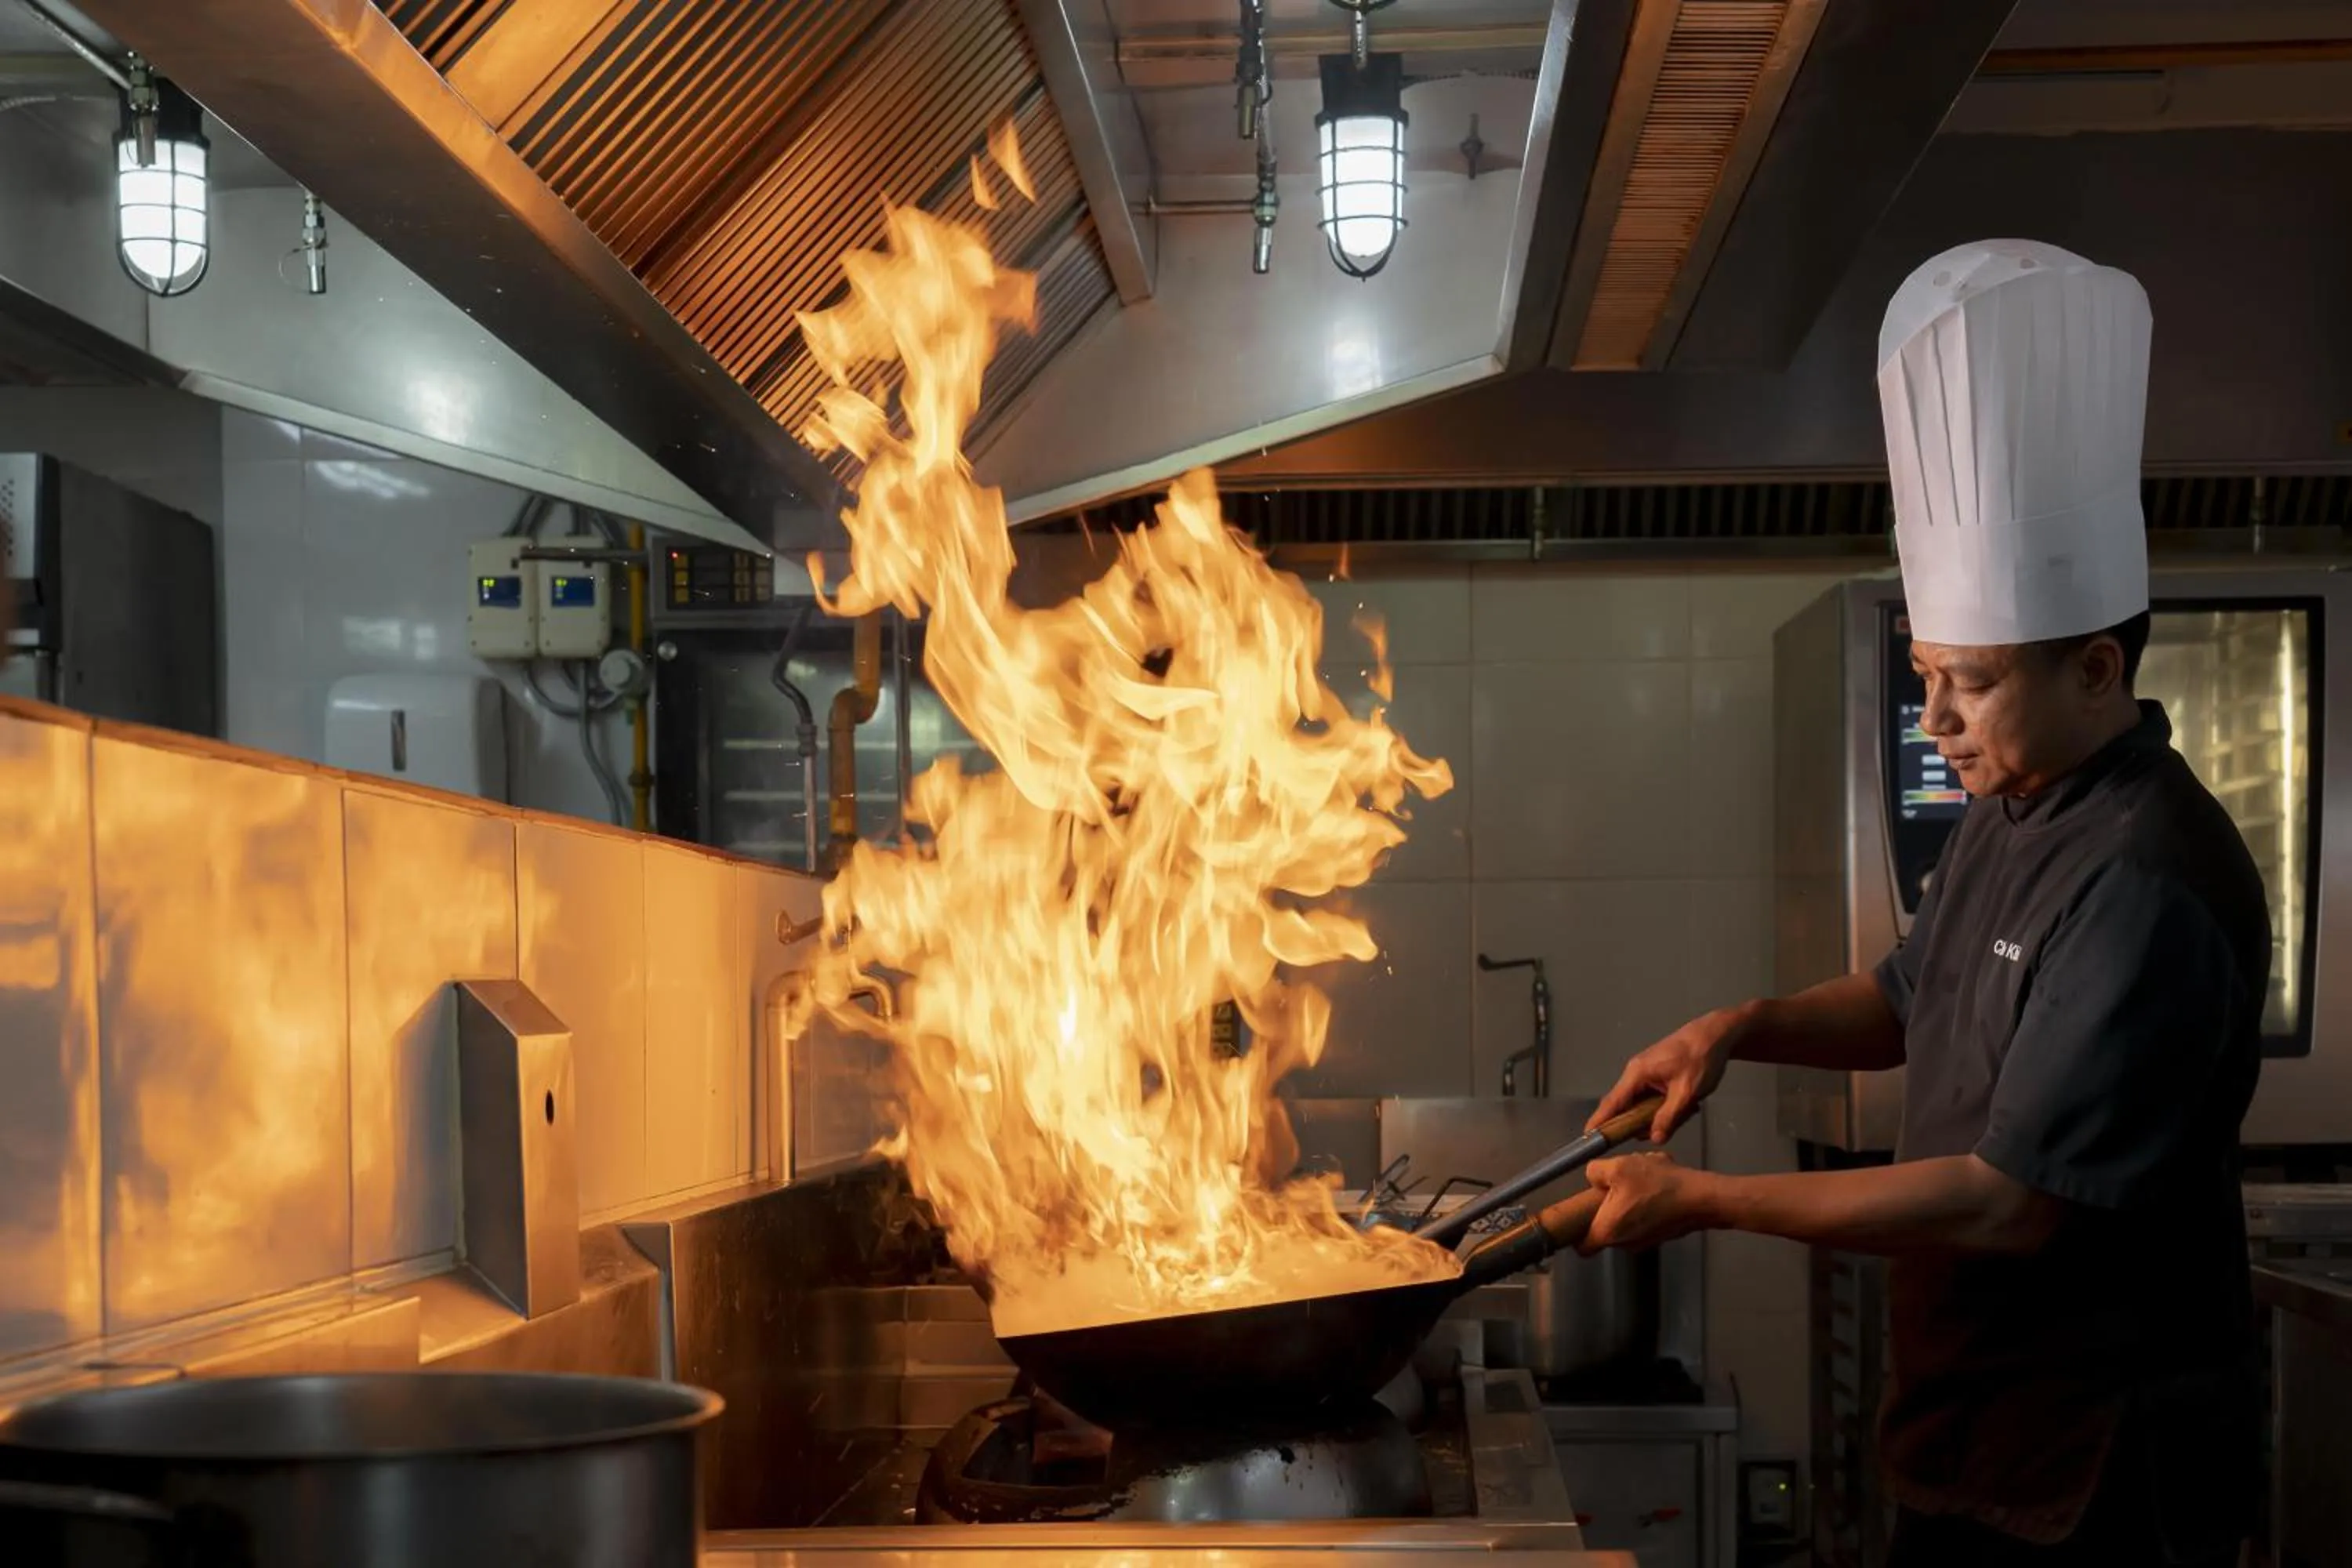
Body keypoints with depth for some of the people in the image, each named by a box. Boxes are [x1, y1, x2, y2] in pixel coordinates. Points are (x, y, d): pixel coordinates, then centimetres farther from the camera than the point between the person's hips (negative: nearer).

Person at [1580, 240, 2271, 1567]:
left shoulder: (2152, 884, -24)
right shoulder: (2013, 811, 6)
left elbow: (2010, 1205, -25)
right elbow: (1916, 1002, 22)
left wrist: (1703, 1200, -21)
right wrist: (1743, 1032, 3)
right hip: (1971, 1442, 8)